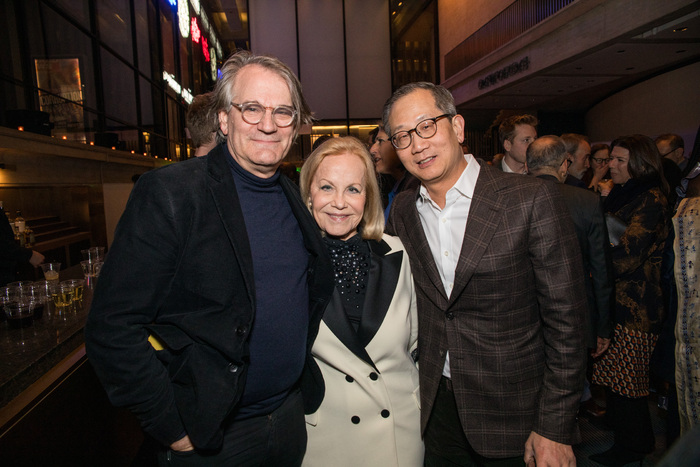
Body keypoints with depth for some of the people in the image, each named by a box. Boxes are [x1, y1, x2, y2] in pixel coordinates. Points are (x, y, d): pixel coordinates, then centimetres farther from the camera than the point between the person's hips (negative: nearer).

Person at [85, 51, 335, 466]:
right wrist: (173, 430, -16)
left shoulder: (295, 198, 1)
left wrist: (301, 374, 9)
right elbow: (113, 328, -20)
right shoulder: (169, 193, -18)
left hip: (290, 416, 6)